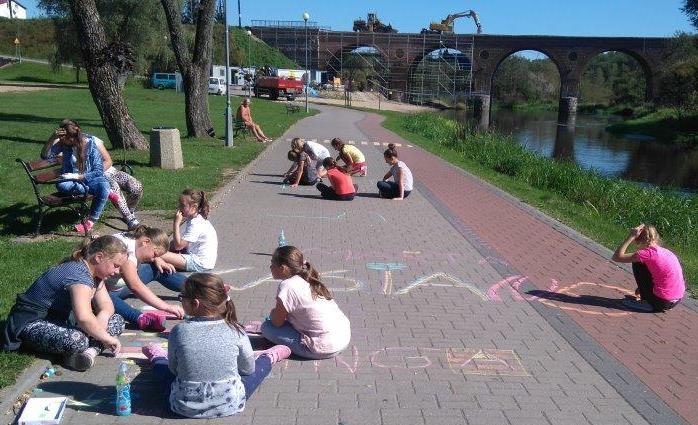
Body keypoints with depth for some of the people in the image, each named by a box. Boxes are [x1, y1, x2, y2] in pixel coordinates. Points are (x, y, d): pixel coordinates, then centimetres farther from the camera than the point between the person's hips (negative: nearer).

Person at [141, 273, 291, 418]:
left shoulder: (179, 331, -16)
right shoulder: (235, 331, -14)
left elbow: (173, 369, -1)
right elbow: (248, 369, -1)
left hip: (185, 407, 1)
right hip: (229, 405, -1)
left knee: (163, 367, 30)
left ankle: (157, 357, 61)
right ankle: (268, 357, 53)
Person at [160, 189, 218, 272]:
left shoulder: (196, 225, -22)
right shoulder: (196, 219, 9)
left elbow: (178, 245, -22)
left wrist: (176, 223, -20)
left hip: (201, 264, -11)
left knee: (162, 256, -21)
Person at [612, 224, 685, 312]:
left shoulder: (648, 253, -17)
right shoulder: (664, 251, 9)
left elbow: (616, 257, -16)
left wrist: (631, 236, -14)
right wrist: (642, 288, 26)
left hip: (662, 302, -8)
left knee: (637, 263, 1)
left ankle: (647, 304, 4)